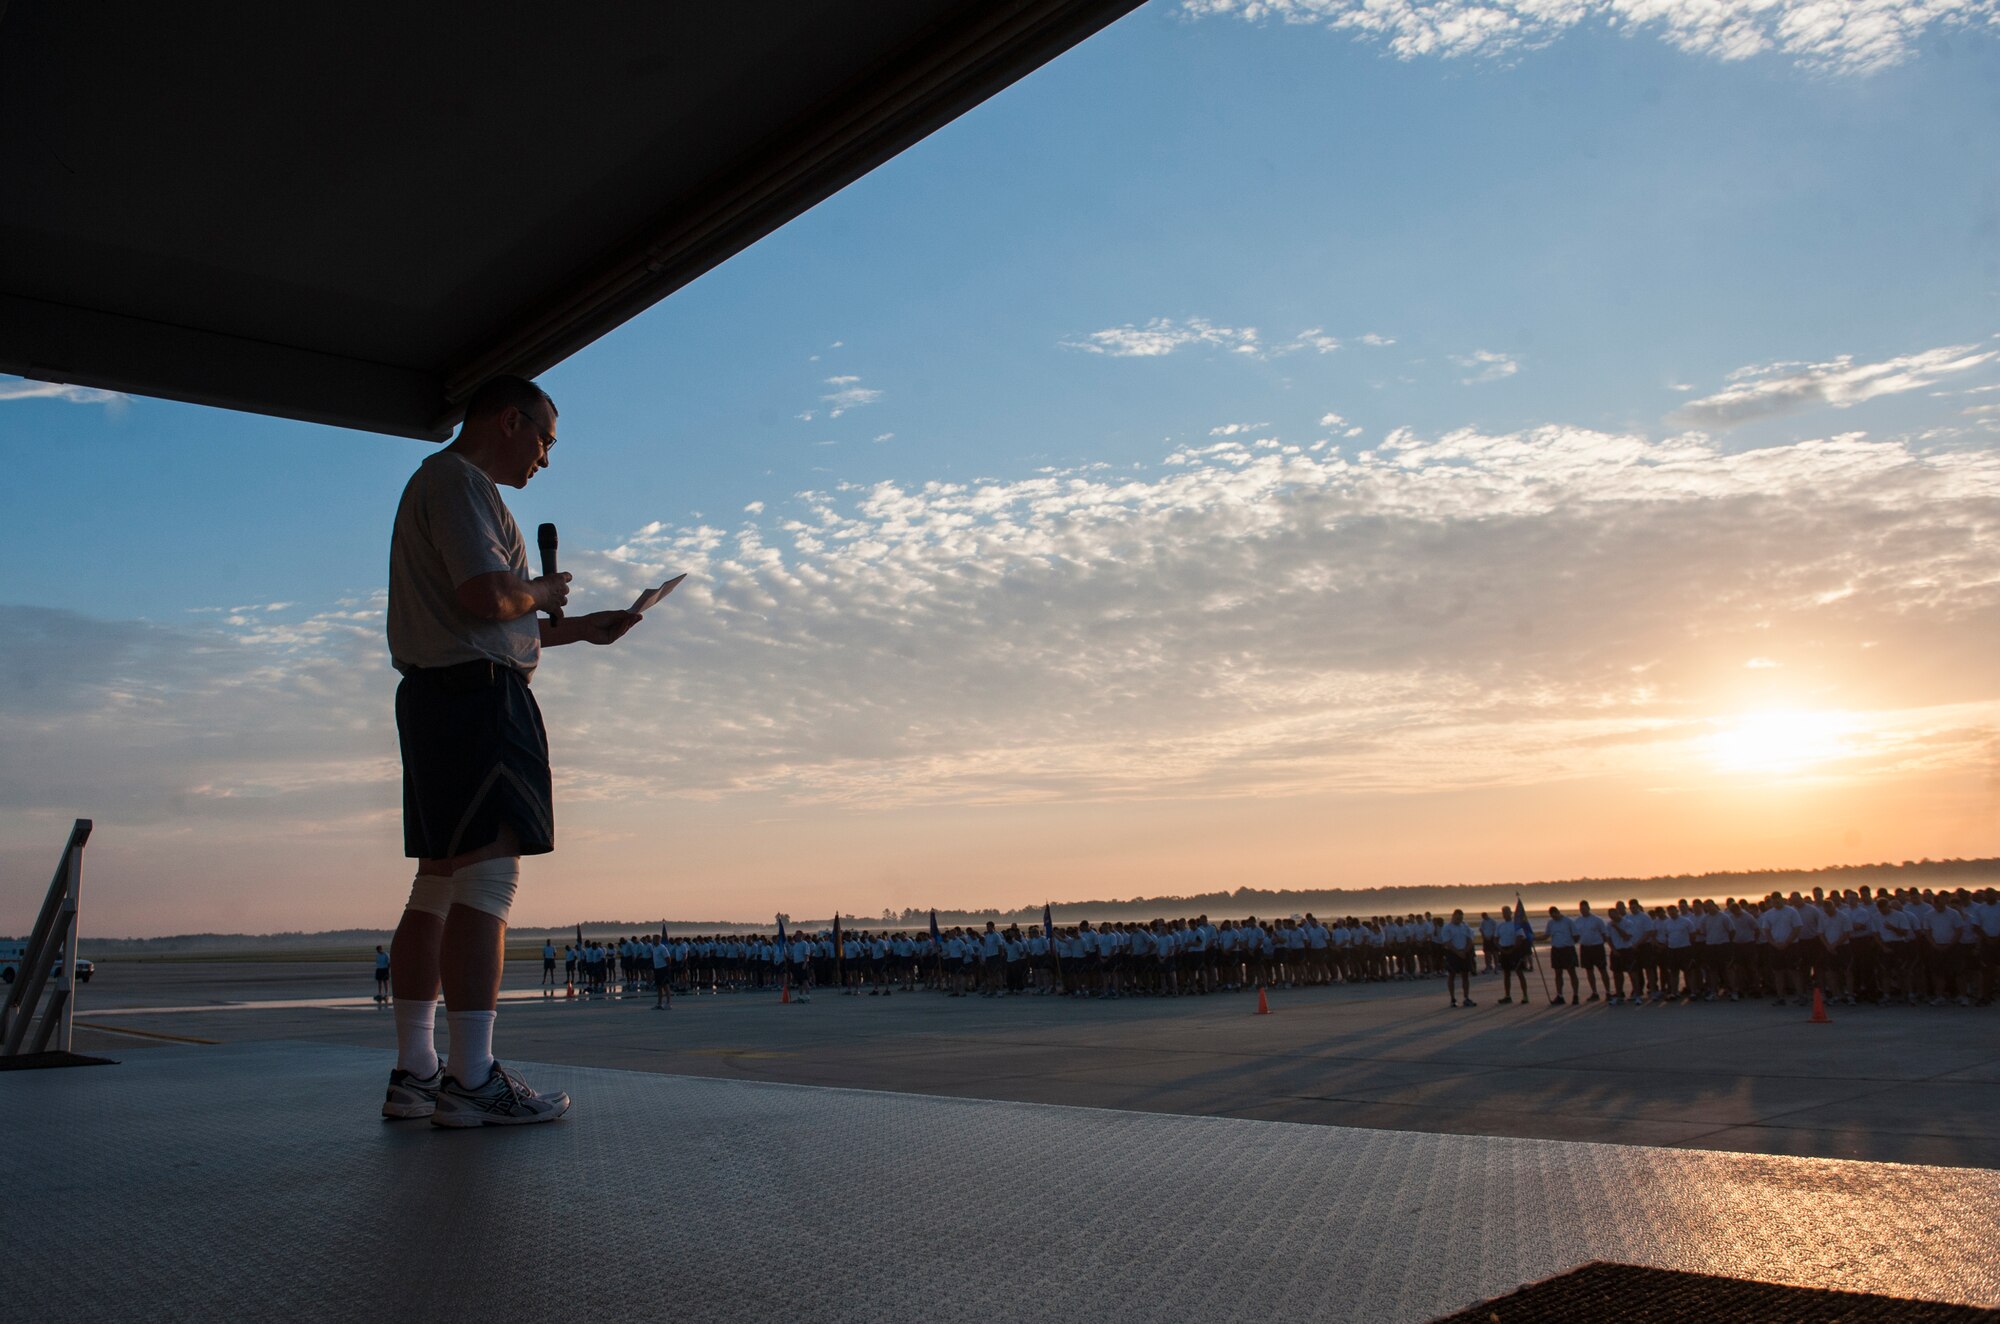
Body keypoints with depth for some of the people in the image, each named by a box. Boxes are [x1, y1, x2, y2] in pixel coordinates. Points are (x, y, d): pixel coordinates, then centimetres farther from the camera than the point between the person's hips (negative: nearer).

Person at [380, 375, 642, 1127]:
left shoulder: (443, 486, 28)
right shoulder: (458, 481, -6)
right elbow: (485, 597, -21)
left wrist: (582, 630, 25)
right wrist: (543, 592, -1)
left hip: (438, 698, 11)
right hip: (478, 694, -11)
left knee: (439, 887, 8)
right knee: (488, 878, -14)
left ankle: (414, 1073, 11)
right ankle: (473, 1079, -15)